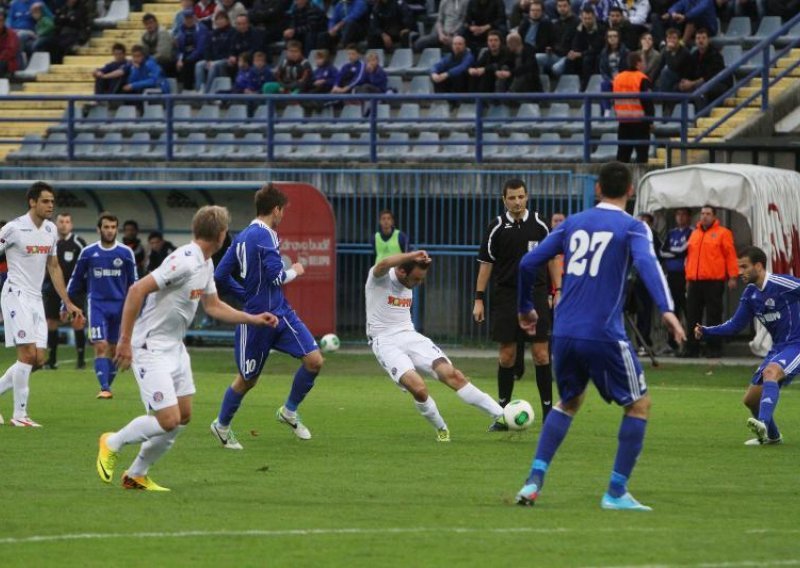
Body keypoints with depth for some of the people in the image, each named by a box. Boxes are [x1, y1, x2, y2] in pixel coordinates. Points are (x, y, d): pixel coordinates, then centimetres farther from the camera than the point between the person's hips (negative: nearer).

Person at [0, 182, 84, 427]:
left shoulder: (50, 230, 10)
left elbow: (54, 268, 19)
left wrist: (68, 303, 17)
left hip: (36, 298, 8)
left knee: (38, 360, 2)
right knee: (27, 354, -14)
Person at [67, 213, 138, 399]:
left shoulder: (126, 253, 1)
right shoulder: (88, 253, 1)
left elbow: (133, 283, 8)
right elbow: (76, 279, 10)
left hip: (119, 305, 1)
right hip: (97, 305, -1)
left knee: (113, 349, 6)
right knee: (100, 346, -13)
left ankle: (107, 386, 17)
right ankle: (104, 388, -18)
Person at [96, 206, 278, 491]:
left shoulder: (206, 264, 8)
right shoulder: (185, 261, -23)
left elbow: (213, 306, 23)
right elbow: (137, 290, -26)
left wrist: (253, 319, 20)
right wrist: (125, 340, -26)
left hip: (175, 348, 10)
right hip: (151, 348, -10)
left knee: (183, 416, 10)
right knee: (168, 420, -13)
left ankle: (137, 475, 23)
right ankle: (112, 443, 11)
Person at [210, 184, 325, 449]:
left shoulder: (242, 237, 9)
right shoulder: (264, 236, -17)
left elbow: (220, 277, 12)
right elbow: (276, 276, -23)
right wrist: (295, 271, -3)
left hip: (281, 312, 8)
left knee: (314, 360, -2)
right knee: (247, 379, 8)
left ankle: (289, 411, 16)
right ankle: (221, 425, 28)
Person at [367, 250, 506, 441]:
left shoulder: (408, 284, 14)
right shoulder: (379, 277, -9)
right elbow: (384, 264, -33)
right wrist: (413, 256, -35)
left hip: (410, 336, 6)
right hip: (386, 343, -6)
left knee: (452, 374, -15)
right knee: (418, 388, -27)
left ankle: (500, 416, -17)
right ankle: (441, 429, -2)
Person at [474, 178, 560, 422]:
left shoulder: (538, 223, 2)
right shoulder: (497, 227, 0)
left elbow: (552, 258, 7)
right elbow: (486, 263, 4)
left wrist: (558, 291, 0)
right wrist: (479, 299, -1)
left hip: (536, 293, 0)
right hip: (506, 295, 0)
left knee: (541, 353, -4)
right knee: (507, 354, 3)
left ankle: (548, 409, 1)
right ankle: (503, 409, 12)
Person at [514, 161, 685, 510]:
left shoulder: (573, 223, 14)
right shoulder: (632, 227, -1)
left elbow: (528, 263, 13)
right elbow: (646, 263, -21)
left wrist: (525, 308, 27)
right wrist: (666, 310, -32)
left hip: (564, 334, 5)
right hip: (604, 335, -5)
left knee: (568, 403, 25)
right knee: (639, 404, 10)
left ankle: (533, 482, 12)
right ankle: (616, 493, 4)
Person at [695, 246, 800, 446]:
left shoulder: (782, 284, -17)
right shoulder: (750, 294, 5)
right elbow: (735, 325, 10)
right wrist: (706, 331, 0)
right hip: (778, 347, 8)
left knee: (770, 372, -37)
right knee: (751, 399, 8)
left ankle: (763, 424, -50)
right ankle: (771, 435, 33)